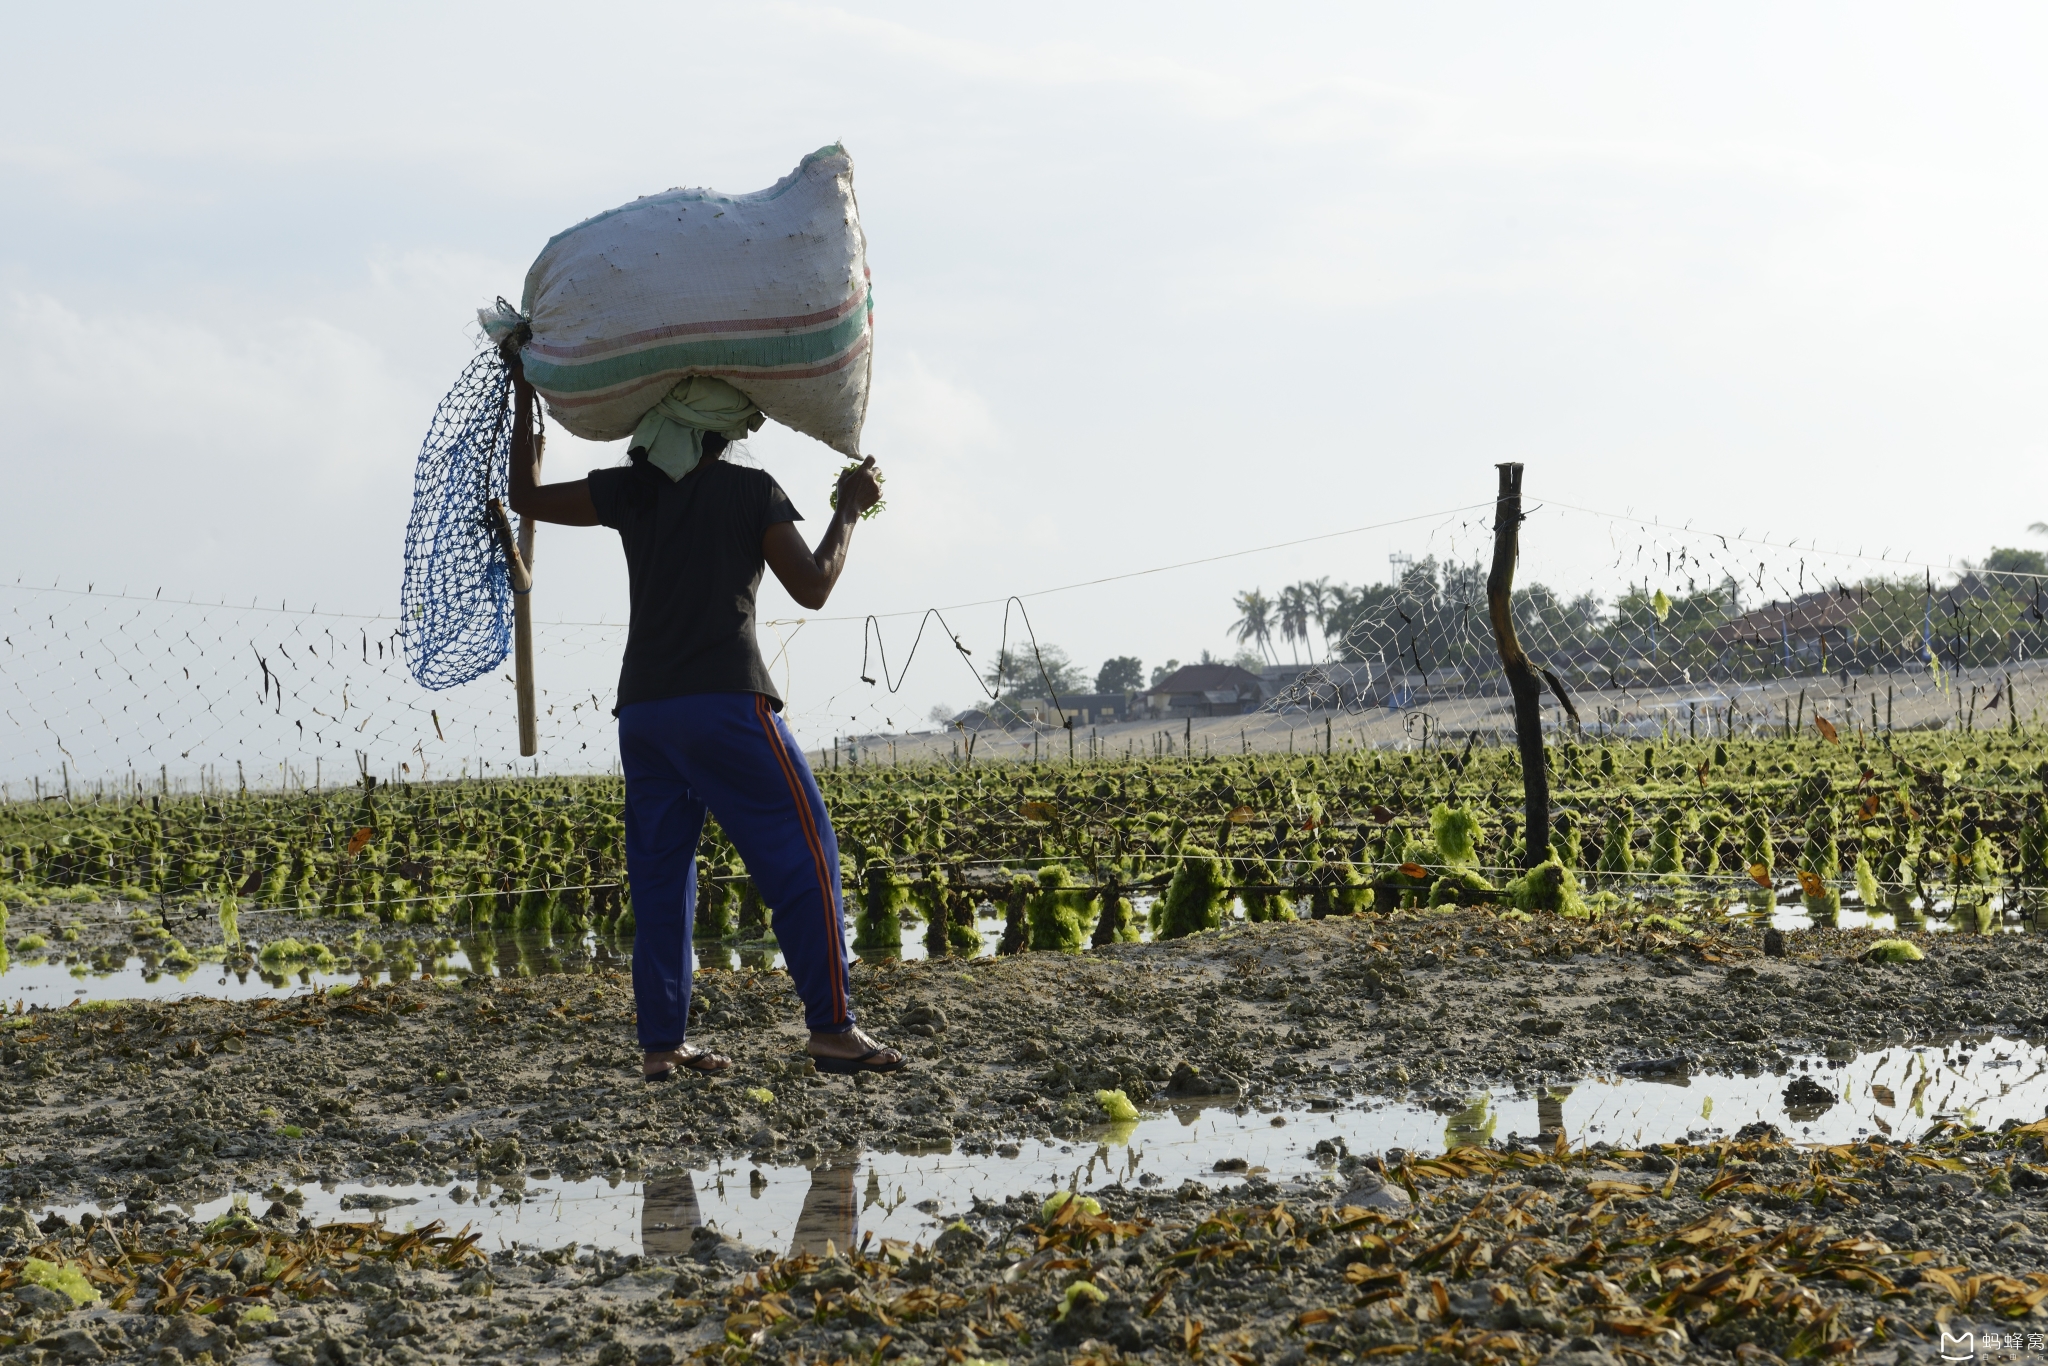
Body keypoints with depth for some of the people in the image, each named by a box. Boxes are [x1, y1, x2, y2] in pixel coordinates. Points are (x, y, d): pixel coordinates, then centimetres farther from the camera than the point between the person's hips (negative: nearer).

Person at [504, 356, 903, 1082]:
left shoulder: (630, 489, 9)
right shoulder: (750, 490, -3)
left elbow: (528, 497, 19)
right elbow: (812, 586, -3)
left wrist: (523, 393, 26)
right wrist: (850, 511, 11)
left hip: (642, 709, 6)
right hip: (724, 700, -5)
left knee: (661, 877, 8)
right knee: (803, 856, -2)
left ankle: (662, 1043, 5)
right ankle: (832, 1028, -7)